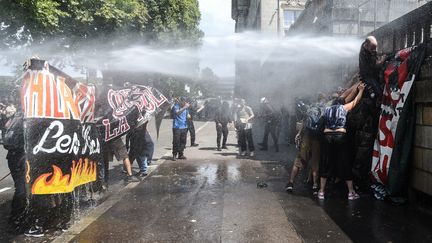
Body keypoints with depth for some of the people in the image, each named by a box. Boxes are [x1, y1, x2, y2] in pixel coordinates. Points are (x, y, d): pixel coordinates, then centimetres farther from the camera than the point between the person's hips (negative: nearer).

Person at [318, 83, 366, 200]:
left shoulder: (327, 109, 15)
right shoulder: (344, 108, 8)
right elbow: (356, 101, 21)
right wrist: (361, 90, 38)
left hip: (327, 137, 2)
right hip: (340, 137, -2)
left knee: (326, 164, 8)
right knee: (345, 164, 6)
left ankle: (321, 192, 11)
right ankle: (351, 192, 14)